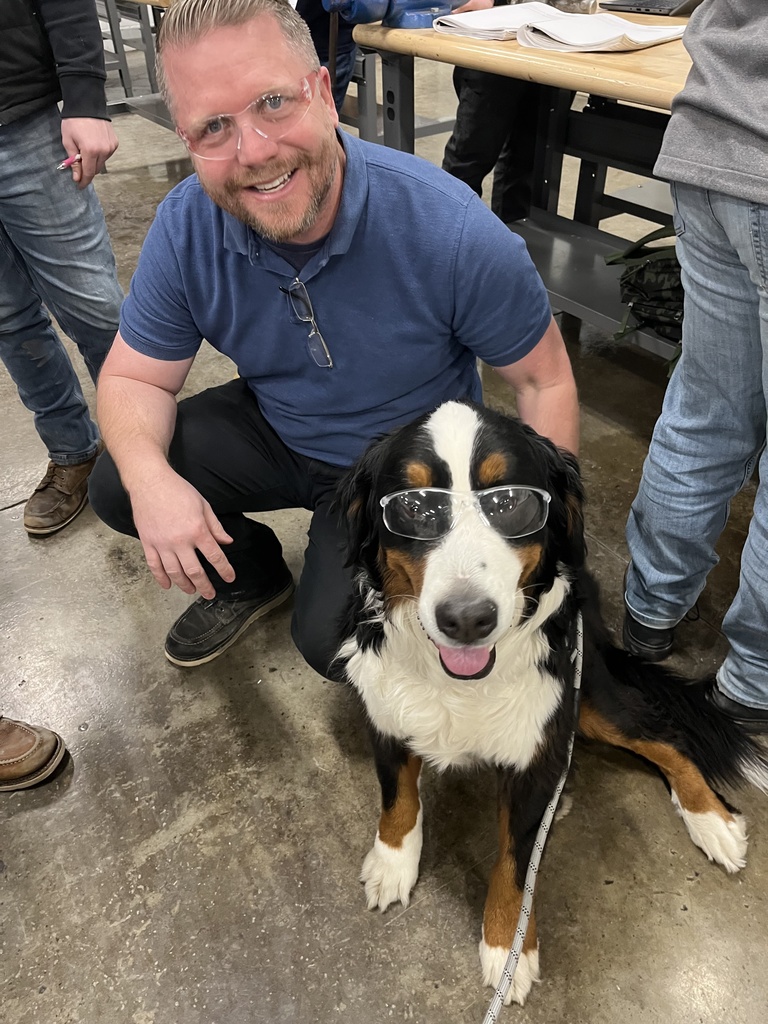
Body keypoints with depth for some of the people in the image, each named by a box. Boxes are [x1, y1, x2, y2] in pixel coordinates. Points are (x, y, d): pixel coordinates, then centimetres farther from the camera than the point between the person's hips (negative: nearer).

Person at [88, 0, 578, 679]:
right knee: (115, 487, -12)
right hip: (272, 429, 4)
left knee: (335, 641, -20)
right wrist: (150, 477, -31)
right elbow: (133, 377, -8)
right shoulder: (185, 229, -16)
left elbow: (546, 380, -17)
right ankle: (255, 576, 16)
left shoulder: (452, 232, -28)